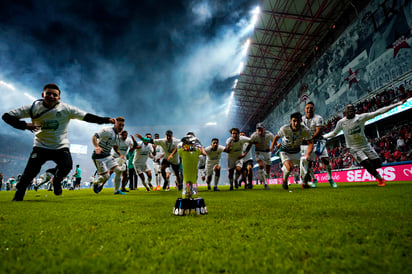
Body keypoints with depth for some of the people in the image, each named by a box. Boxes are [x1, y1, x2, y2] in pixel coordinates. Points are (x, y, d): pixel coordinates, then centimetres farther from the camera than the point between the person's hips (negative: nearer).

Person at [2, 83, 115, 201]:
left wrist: (106, 120, -20)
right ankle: (18, 195, 18)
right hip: (41, 147, 1)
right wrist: (24, 125, -20)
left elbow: (86, 116, -11)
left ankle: (57, 181, 14)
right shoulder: (34, 107, -5)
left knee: (67, 166, -22)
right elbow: (7, 116, -1)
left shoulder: (66, 108, -8)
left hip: (61, 147, 0)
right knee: (30, 172, -9)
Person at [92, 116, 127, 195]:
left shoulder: (117, 136, 9)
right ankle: (96, 183, 24)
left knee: (118, 170, -3)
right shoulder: (108, 131, -18)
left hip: (108, 156, 8)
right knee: (106, 176, -11)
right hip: (98, 157, -8)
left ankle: (117, 190, 11)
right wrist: (96, 146, -42)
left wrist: (120, 155, 12)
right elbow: (94, 137, -25)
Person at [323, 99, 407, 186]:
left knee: (378, 163, -2)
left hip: (366, 146, 2)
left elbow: (378, 112, -8)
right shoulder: (341, 122, -6)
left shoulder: (361, 117, -6)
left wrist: (398, 104, -10)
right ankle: (380, 179, 11)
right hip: (354, 149, -2)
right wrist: (322, 136, 2)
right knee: (368, 164, -15)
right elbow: (334, 133, 9)